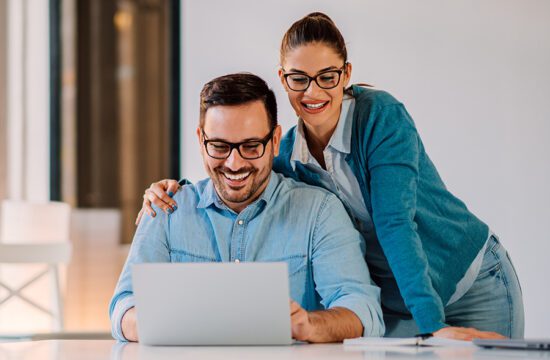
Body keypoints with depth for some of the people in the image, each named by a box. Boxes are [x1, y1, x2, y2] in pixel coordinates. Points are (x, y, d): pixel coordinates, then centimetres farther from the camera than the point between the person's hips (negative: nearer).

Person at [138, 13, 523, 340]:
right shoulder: (289, 154, -5)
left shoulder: (381, 115, -20)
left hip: (476, 288, -4)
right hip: (396, 305, 4)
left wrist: (433, 324, -34)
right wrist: (178, 191, -8)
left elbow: (396, 222, -28)